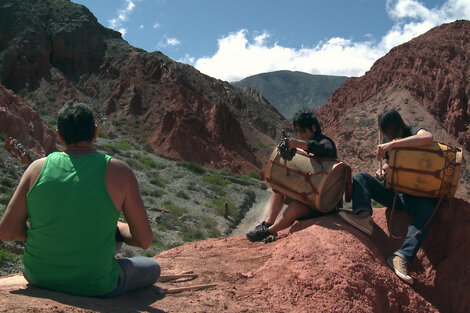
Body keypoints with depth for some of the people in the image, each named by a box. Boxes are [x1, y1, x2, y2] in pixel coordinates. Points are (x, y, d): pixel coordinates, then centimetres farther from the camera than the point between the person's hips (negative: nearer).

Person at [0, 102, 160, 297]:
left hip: (40, 277, 4)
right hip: (95, 286, -3)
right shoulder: (119, 172, -15)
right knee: (153, 268, 25)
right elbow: (144, 240, -12)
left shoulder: (38, 168, -7)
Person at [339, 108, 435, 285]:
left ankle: (403, 257, -49)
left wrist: (394, 143, -33)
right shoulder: (387, 140, 15)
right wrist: (383, 171, -4)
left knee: (426, 211, -36)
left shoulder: (413, 132, -3)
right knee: (360, 178, -14)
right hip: (393, 192, 5)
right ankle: (364, 216, -41)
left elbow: (428, 138, -27)